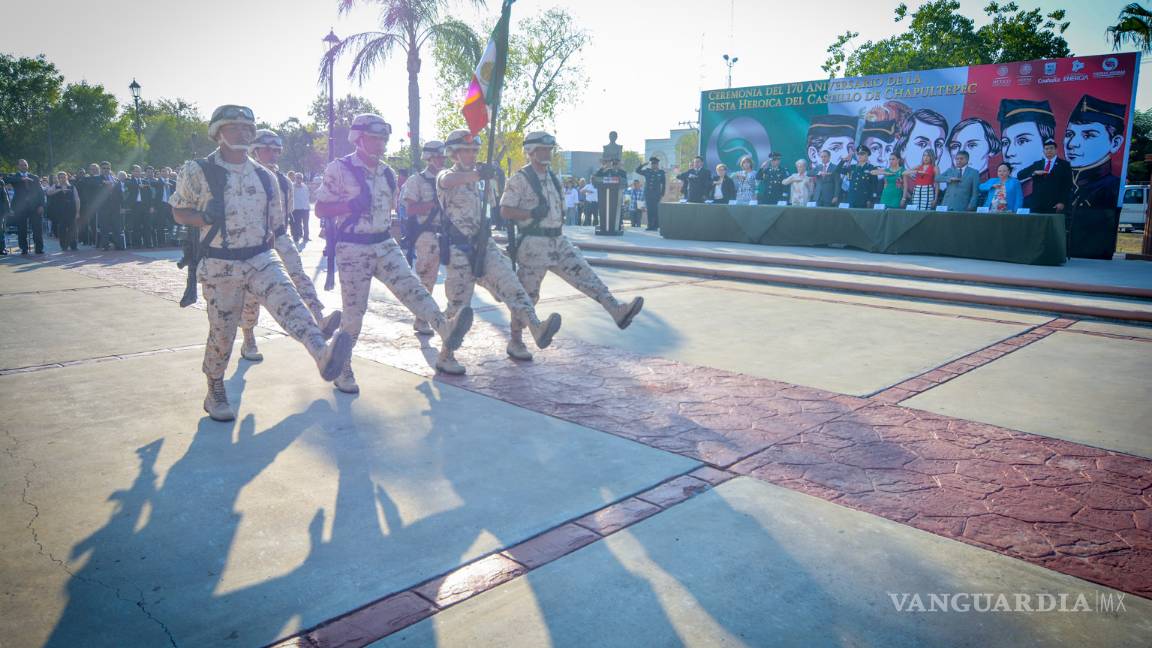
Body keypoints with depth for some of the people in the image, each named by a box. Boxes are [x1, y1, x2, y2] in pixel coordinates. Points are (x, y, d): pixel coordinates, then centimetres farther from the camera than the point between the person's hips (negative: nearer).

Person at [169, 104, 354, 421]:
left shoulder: (264, 177, 10)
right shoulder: (197, 171, -2)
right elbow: (178, 213, 3)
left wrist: (263, 236, 10)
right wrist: (206, 218, -15)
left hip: (261, 258, 2)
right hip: (220, 266, -2)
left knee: (287, 300, -26)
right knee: (222, 332, 4)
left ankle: (322, 354, -50)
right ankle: (215, 394, 26)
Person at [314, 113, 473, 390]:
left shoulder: (387, 173, 12)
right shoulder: (339, 169, -7)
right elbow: (320, 209, -8)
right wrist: (350, 205, -22)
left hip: (385, 245, 5)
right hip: (353, 249, -5)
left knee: (410, 286, -18)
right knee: (353, 311, 0)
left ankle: (445, 329, -40)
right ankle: (342, 369, 16)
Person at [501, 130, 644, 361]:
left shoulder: (551, 176, 15)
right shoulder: (520, 179, -10)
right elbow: (505, 209, -15)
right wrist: (532, 214, -24)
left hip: (557, 241, 7)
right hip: (533, 244, -7)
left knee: (584, 274, -8)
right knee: (527, 293, 1)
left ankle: (617, 310, -18)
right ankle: (515, 342, 13)